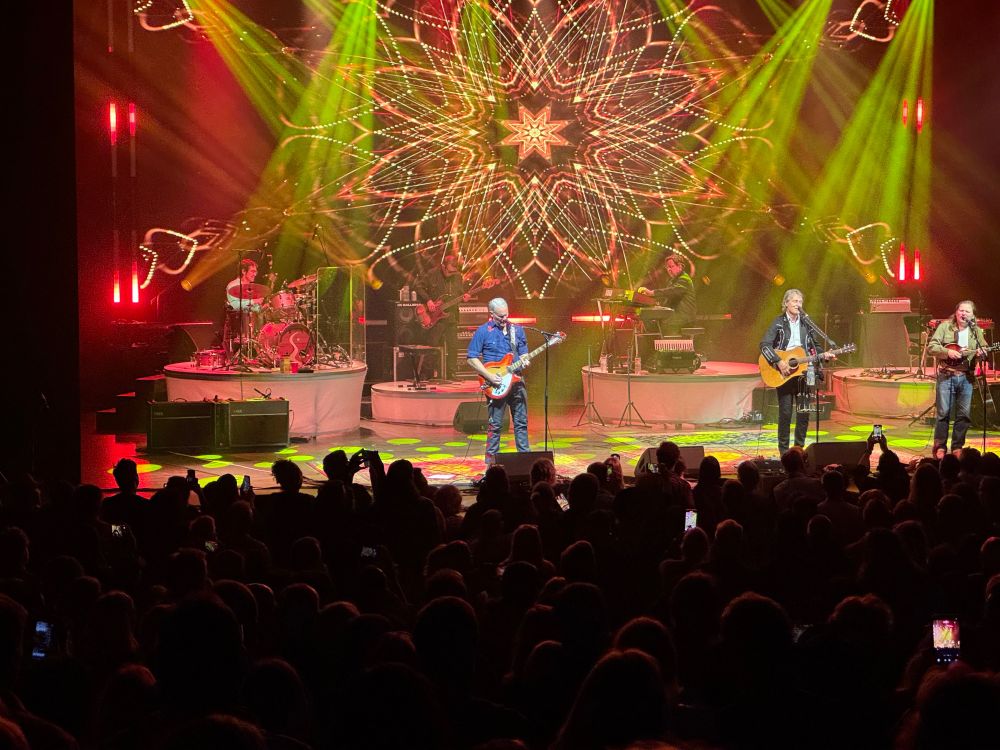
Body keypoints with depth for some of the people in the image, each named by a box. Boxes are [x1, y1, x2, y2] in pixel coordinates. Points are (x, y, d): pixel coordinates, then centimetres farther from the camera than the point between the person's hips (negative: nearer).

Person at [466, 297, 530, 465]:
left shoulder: (517, 330, 10)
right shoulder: (483, 332, -4)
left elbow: (523, 353, 17)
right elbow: (472, 359, -5)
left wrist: (524, 361, -8)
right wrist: (490, 377, -14)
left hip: (516, 381, 4)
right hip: (496, 384, -4)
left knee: (521, 422, 7)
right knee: (494, 424, -2)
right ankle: (491, 460, 3)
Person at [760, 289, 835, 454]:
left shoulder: (806, 323, 9)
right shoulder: (779, 322, -3)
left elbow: (813, 346, 17)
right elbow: (764, 344, -13)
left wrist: (823, 355, -3)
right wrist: (779, 362, -21)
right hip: (783, 373, -4)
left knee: (804, 412, 2)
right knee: (785, 412, -3)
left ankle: (799, 447, 14)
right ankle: (784, 450, 7)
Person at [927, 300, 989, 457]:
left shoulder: (976, 331, 10)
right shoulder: (945, 327, 1)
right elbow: (931, 347, -4)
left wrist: (981, 352, -15)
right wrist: (947, 352, -19)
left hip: (966, 377, 3)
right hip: (946, 375, -3)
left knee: (963, 414, 3)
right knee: (943, 412, -3)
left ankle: (957, 447, 14)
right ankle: (939, 447, 5)